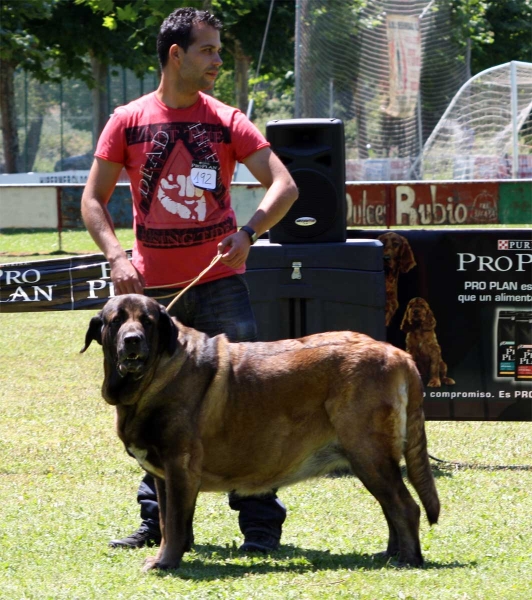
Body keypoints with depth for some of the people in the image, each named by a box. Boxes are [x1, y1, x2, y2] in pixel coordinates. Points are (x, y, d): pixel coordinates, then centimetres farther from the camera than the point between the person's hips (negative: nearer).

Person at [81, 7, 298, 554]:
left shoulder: (226, 122, 1)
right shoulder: (128, 122, 3)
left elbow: (283, 185, -5)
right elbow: (93, 199, 6)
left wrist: (249, 231, -22)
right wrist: (116, 256, -10)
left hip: (219, 282, -1)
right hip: (153, 289, 1)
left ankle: (260, 523, -4)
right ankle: (158, 521, 19)